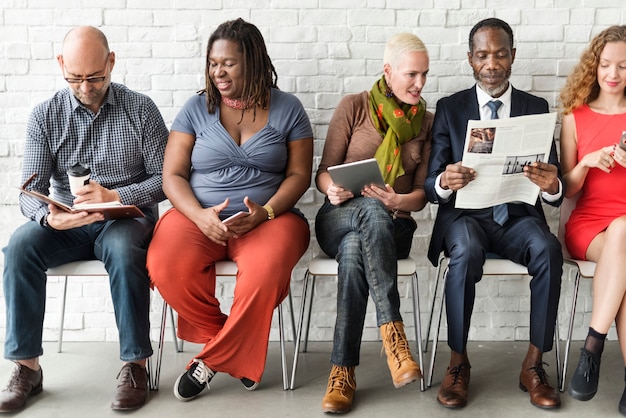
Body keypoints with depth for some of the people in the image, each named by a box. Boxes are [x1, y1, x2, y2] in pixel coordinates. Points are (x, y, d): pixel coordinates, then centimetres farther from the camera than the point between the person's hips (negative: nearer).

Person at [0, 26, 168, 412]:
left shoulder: (140, 109, -1)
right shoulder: (45, 116, 4)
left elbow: (165, 178, -4)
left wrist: (115, 196, -20)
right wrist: (49, 217, -25)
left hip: (126, 219, -2)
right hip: (66, 225, 3)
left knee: (124, 250, -36)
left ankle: (135, 365, -24)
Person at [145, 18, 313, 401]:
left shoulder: (287, 108, 7)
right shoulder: (196, 109, 9)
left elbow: (299, 174, 4)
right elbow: (172, 176, 4)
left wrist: (265, 212, -15)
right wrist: (201, 215, -16)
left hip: (267, 219, -1)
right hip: (198, 216, 2)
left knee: (266, 272, -35)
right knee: (167, 266, -29)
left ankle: (213, 357, -8)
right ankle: (237, 355, -6)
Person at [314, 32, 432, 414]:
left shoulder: (427, 122, 10)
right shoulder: (354, 107, 4)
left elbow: (422, 194, 4)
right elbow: (324, 172, 2)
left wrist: (398, 202, -20)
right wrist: (333, 190, -23)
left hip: (391, 227, 1)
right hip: (338, 219, -1)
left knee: (354, 252, -37)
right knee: (372, 209, -39)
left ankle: (343, 371, -36)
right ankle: (393, 333, -44)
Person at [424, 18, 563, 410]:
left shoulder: (537, 108, 7)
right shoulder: (449, 108, 5)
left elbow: (555, 191, 2)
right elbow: (430, 185, -1)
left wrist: (551, 186, -24)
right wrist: (444, 182, -27)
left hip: (518, 215, 1)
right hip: (466, 213, -1)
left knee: (549, 249, -31)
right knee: (466, 252, -34)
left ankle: (534, 365, -17)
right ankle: (458, 363, -18)